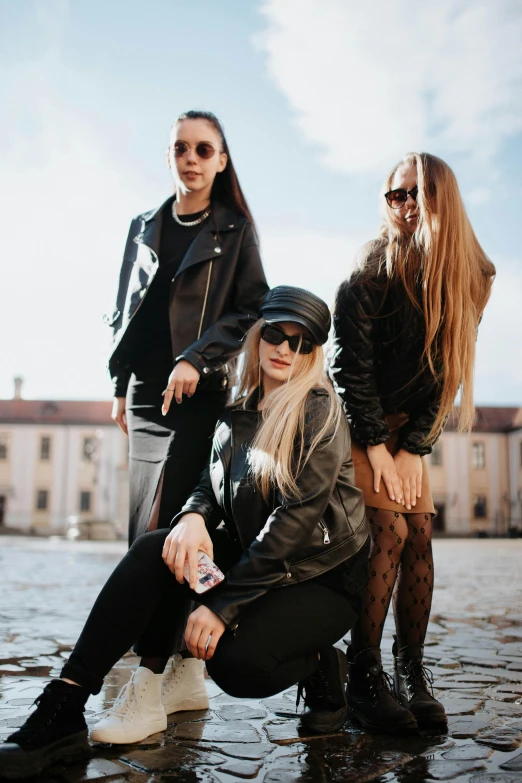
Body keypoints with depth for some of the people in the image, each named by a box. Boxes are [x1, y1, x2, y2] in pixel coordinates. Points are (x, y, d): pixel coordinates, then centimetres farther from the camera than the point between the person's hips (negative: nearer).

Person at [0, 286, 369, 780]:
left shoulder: (319, 409, -14)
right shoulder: (239, 413, 6)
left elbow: (298, 514, -22)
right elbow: (212, 483, 7)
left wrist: (224, 604, -24)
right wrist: (194, 517, -20)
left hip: (323, 575, -5)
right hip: (254, 559, 6)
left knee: (234, 660, -30)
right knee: (153, 550, -19)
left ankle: (320, 668, 4)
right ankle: (61, 712, -17)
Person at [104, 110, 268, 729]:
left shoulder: (234, 230, 6)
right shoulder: (144, 228, 18)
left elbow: (253, 311, -1)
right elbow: (125, 311, 20)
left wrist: (197, 358, -14)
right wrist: (122, 386, 14)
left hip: (201, 398, -5)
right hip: (147, 397, 5)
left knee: (160, 533, -13)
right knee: (148, 534, 2)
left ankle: (154, 674, -7)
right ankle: (183, 673, 11)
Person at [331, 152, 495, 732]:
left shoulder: (468, 279, -4)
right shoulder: (371, 270, -15)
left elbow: (446, 372, -4)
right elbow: (350, 364, -15)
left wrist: (413, 448, -11)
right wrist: (376, 446, -16)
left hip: (405, 427, 4)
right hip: (355, 422, -4)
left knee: (420, 537, -4)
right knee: (388, 531, -16)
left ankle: (411, 676, 8)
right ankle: (363, 679, -6)